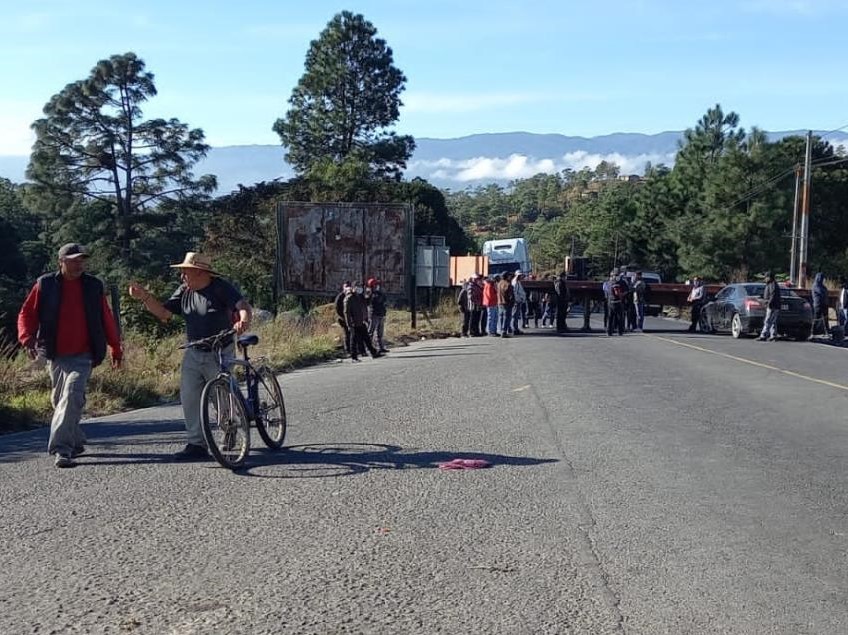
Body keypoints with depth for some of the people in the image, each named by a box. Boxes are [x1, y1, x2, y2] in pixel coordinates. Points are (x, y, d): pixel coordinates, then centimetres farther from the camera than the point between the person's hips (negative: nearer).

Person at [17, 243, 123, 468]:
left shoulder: (93, 286, 4)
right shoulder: (45, 285, 2)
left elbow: (106, 319, 11)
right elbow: (27, 314, 4)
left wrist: (115, 348, 15)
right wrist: (27, 338, -14)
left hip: (82, 356, -2)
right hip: (55, 355, 2)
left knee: (72, 396, -19)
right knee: (59, 400, 12)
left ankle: (61, 448, -21)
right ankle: (76, 442, 31)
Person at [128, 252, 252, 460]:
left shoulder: (221, 287, -11)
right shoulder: (184, 291, 7)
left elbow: (243, 306, -23)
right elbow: (163, 312, 6)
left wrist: (243, 321, -45)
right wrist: (144, 296, -9)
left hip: (219, 353, -6)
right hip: (193, 353, 6)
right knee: (189, 398, -1)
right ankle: (196, 444, 6)